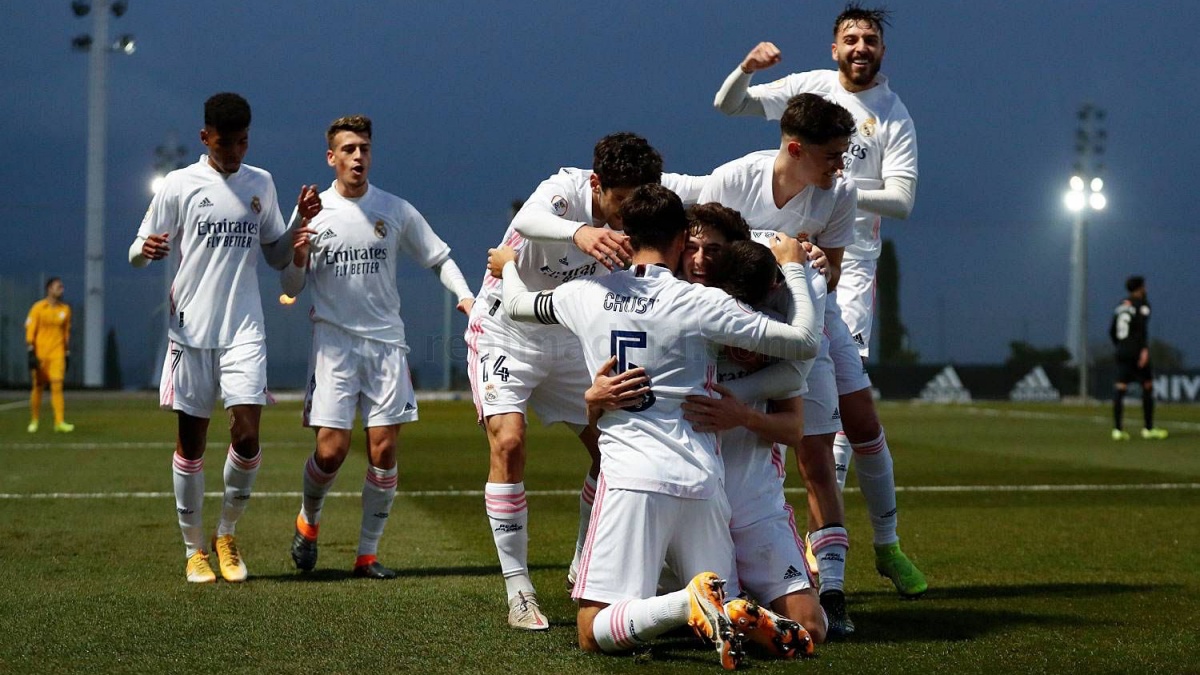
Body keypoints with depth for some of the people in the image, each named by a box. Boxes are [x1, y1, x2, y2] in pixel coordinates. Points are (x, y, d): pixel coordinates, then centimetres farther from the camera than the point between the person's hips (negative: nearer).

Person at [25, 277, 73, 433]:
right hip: (40, 354, -2)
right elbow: (30, 331, -5)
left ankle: (60, 422, -16)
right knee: (38, 387, 6)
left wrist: (67, 353, 13)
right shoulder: (38, 308, -4)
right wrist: (31, 353, -12)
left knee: (57, 386, -10)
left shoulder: (65, 309, 8)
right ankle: (34, 421, 20)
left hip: (57, 354, 2)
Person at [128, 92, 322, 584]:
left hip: (244, 331, 2)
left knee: (247, 436, -10)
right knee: (191, 442, 3)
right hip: (191, 329, -2)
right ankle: (194, 550, 16)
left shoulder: (261, 184, 11)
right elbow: (137, 253, 3)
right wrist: (145, 250, -21)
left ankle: (227, 534, 11)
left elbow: (278, 256, 18)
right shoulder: (180, 185, 1)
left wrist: (303, 221, 1)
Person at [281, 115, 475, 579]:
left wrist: (465, 295, -5)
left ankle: (368, 554, 8)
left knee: (383, 450, -4)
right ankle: (308, 522, 19)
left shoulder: (396, 210, 5)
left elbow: (439, 258, 13)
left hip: (386, 341, 2)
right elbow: (291, 289, 7)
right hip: (334, 342, -1)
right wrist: (299, 258, -15)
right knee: (331, 449, -11)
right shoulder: (312, 212, 2)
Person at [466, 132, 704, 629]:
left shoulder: (646, 193, -15)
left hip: (570, 341, 6)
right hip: (504, 333, -6)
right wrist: (580, 232, -76)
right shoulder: (565, 190, -31)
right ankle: (518, 593, -16)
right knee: (508, 443, -22)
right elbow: (527, 219, -53)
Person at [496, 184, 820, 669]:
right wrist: (793, 267, 16)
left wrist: (509, 265, 49)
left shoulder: (585, 295, 5)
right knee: (723, 612, 16)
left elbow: (516, 305, 26)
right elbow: (805, 342, 0)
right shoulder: (701, 303, -3)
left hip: (630, 477, -1)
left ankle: (693, 603, -30)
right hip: (700, 481, 1)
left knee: (594, 632, -1)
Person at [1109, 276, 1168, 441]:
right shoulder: (1142, 304, -3)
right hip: (1137, 351, -6)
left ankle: (1118, 429, -3)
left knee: (1120, 389, 2)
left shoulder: (1121, 305, 16)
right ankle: (1148, 429, 6)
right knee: (1148, 387, 5)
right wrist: (1145, 349, -23)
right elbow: (1143, 328, -18)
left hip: (1122, 352, 6)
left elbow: (1111, 331, 18)